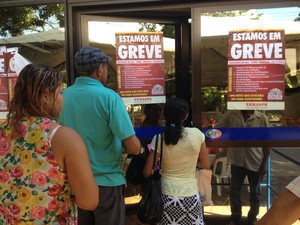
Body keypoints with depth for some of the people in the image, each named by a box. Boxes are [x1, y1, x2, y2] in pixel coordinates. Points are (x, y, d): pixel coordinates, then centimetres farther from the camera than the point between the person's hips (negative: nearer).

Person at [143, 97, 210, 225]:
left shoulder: (159, 138, -10)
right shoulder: (197, 134, -8)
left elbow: (147, 172, -6)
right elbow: (206, 165, 3)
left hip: (168, 196, 0)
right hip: (191, 196, 0)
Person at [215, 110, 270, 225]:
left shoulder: (262, 118, -6)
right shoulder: (231, 115, -5)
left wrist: (265, 162, -5)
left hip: (256, 162, 0)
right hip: (237, 161, 1)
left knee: (254, 192, 16)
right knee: (234, 191, 8)